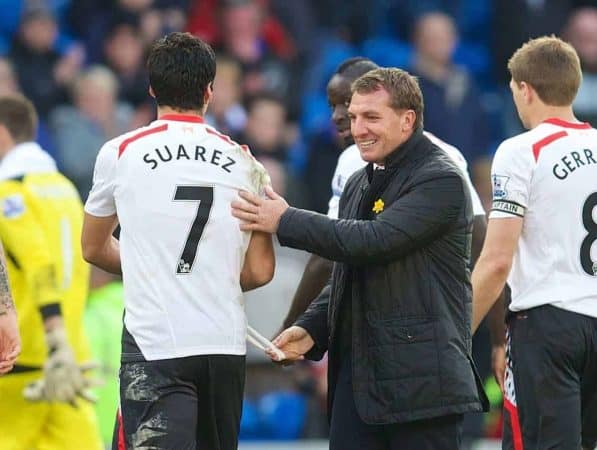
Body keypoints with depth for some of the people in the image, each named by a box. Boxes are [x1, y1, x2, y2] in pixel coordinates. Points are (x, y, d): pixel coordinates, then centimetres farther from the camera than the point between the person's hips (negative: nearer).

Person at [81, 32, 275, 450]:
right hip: (226, 345, 3)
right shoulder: (244, 163, 7)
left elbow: (94, 248, 16)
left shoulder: (120, 153, 2)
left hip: (154, 342, -3)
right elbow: (260, 271, 8)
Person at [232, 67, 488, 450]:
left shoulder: (441, 180, -10)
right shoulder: (359, 185, 19)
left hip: (421, 379, -8)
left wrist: (286, 221, -13)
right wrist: (311, 329, 8)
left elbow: (375, 241, -21)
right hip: (356, 373, 8)